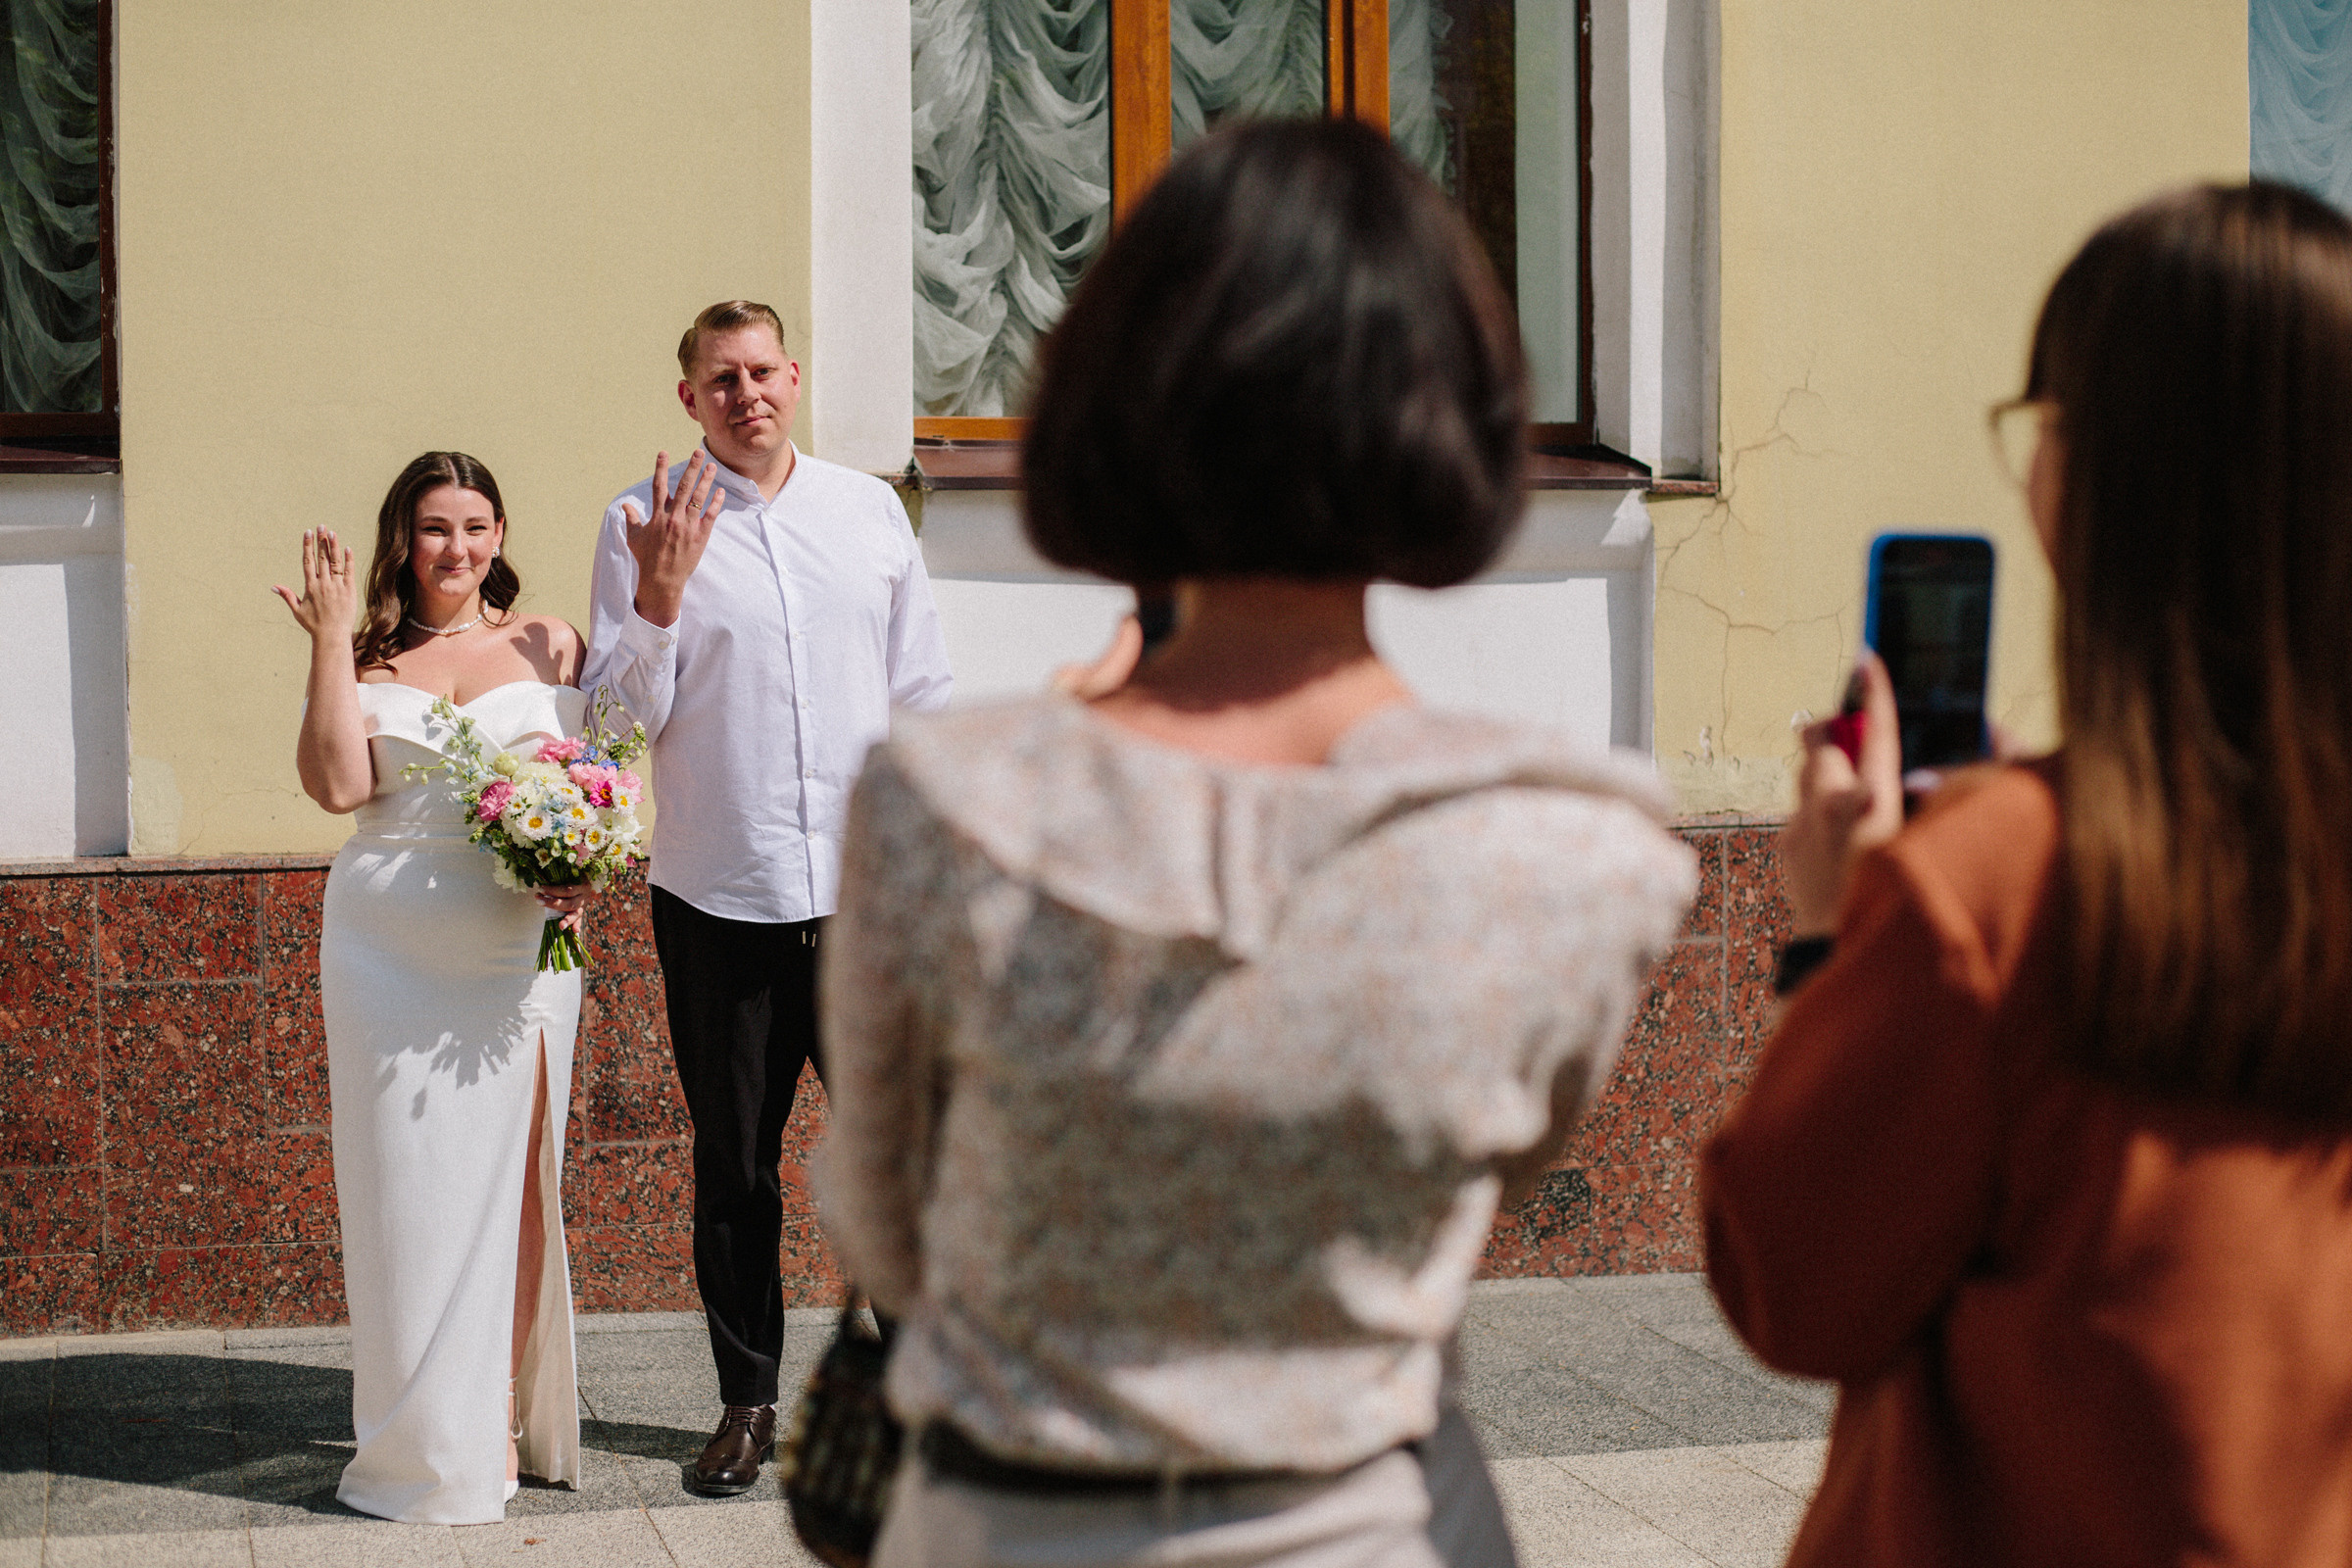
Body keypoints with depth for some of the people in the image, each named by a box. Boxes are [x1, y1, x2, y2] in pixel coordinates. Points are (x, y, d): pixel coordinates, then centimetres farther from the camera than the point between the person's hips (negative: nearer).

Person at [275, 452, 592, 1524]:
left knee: (507, 1172, 2)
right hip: (388, 943, 0)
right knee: (405, 1178, 2)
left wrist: (579, 872, -10)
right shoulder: (367, 657, 7)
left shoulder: (546, 644, 9)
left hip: (517, 943, 0)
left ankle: (500, 1417, 12)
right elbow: (337, 783, -8)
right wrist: (330, 640, -8)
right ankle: (423, 1439, 11)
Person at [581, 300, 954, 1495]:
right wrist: (660, 595, -16)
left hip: (865, 891, 1)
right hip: (717, 897, -1)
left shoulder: (869, 509, 8)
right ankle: (747, 1403, 22)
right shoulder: (642, 524, 0)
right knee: (732, 1166, 9)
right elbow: (618, 721, -3)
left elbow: (924, 695, 13)